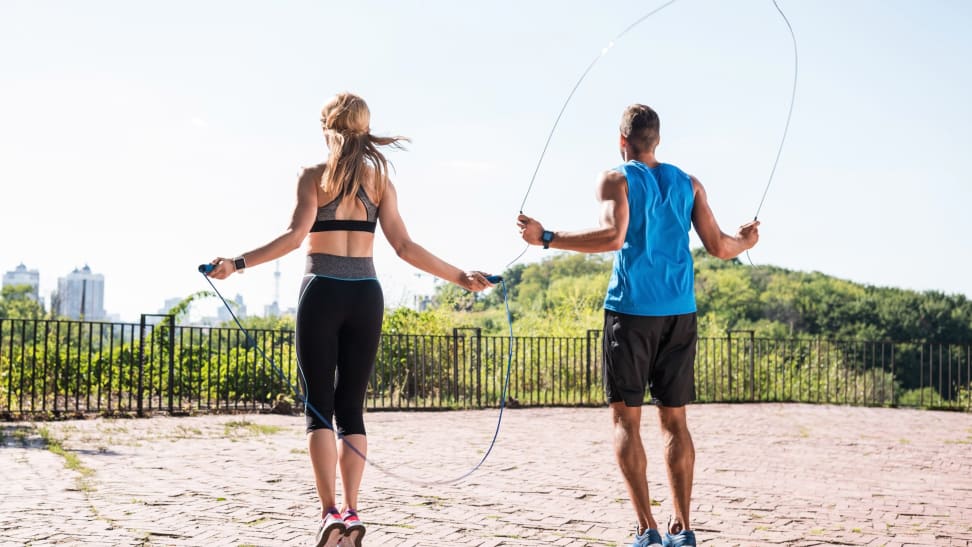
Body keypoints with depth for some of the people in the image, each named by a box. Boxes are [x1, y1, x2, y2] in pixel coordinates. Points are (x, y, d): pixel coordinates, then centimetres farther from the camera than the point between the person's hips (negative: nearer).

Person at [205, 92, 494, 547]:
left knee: (319, 407, 2)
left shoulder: (314, 176, -1)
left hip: (322, 292, -3)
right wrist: (461, 277, 10)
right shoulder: (380, 180, 7)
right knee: (351, 407, 9)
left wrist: (237, 264, -17)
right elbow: (405, 247, 2)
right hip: (365, 296, 3)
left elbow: (295, 236, -14)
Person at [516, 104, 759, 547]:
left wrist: (546, 238, -12)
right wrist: (745, 243, 30)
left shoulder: (616, 179, -1)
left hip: (631, 309, -4)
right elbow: (718, 247, 9)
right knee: (674, 419, 11)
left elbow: (613, 236, -17)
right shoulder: (688, 184, 12)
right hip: (680, 311, 4)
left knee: (626, 418, 1)